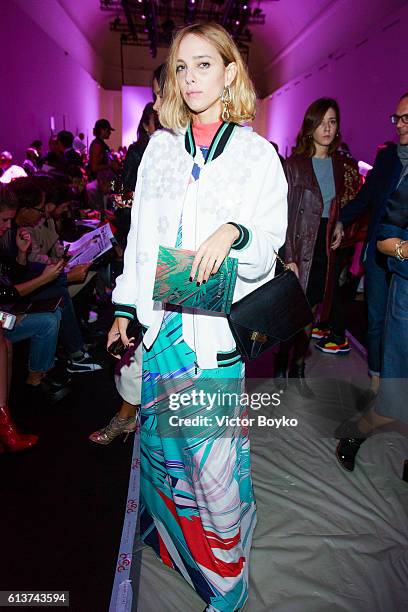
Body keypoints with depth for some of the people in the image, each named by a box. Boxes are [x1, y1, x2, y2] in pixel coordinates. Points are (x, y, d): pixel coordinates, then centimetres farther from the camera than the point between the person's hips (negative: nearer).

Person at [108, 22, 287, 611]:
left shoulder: (256, 153, 1)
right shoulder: (160, 148, 11)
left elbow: (271, 241, -1)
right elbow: (138, 236, 12)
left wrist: (234, 232, -23)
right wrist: (125, 307, 11)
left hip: (217, 325, -3)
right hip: (160, 319, 4)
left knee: (216, 449, 2)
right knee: (162, 437, 16)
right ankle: (173, 540, 44)